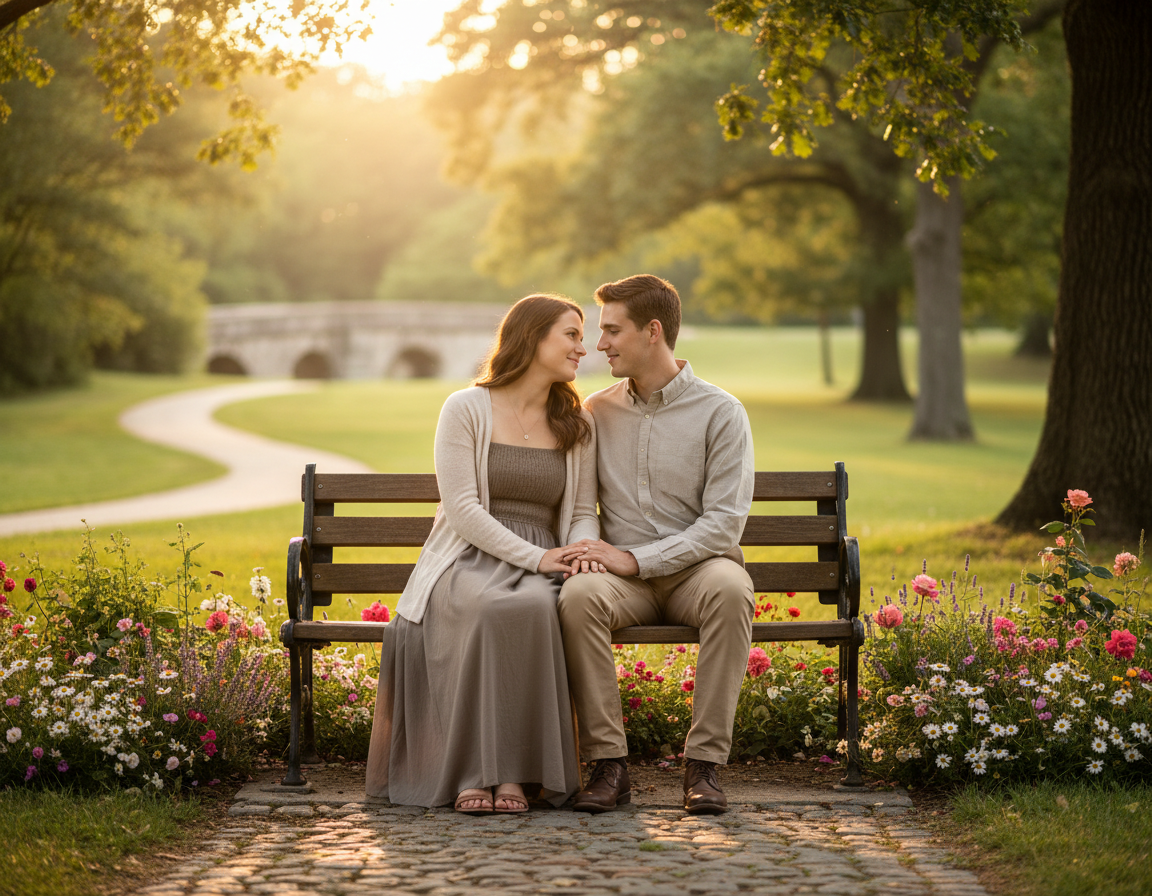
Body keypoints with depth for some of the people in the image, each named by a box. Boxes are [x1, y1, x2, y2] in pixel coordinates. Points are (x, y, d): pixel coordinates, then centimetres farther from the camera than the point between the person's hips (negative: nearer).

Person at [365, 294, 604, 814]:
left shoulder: (577, 425, 16)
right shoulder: (467, 409, 2)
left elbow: (583, 513, 14)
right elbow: (462, 509, -7)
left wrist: (582, 554, -10)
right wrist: (534, 556, -16)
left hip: (538, 569, 3)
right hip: (467, 562, -3)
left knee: (535, 607, -36)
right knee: (495, 609, -38)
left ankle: (513, 772, -32)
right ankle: (473, 771, -31)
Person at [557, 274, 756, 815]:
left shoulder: (720, 413, -1)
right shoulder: (597, 411, 12)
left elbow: (723, 523, -8)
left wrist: (634, 558, -17)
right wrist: (590, 552, -8)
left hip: (695, 568, -2)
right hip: (625, 578, 2)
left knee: (729, 589, -38)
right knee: (578, 595, -33)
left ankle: (703, 762, -32)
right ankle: (608, 764, -29)